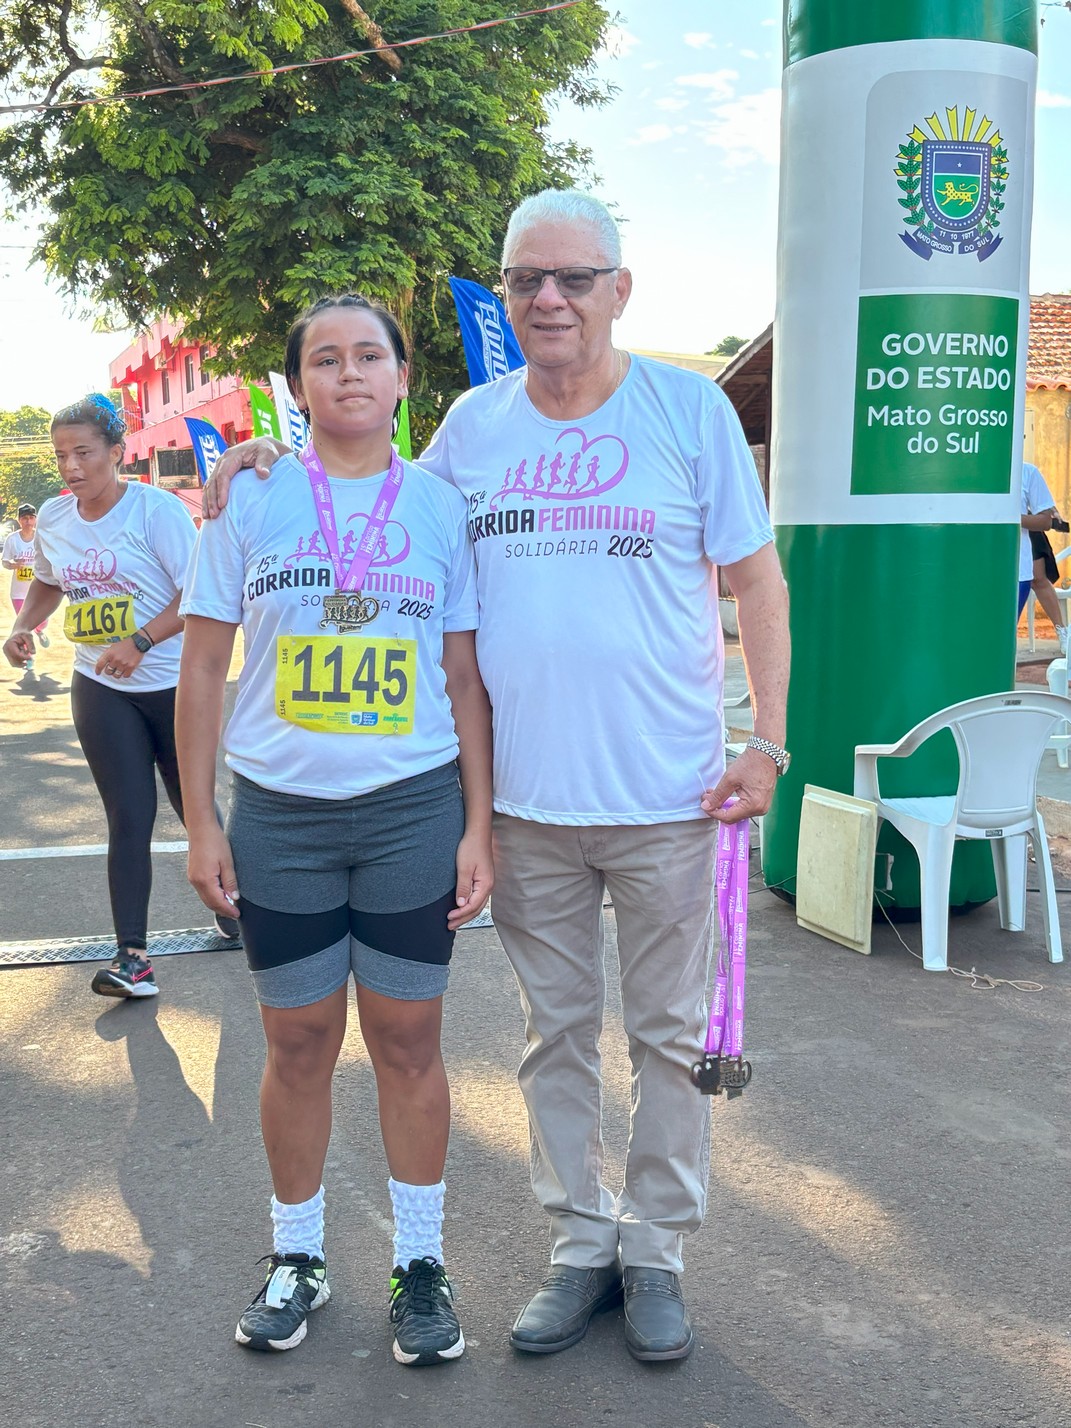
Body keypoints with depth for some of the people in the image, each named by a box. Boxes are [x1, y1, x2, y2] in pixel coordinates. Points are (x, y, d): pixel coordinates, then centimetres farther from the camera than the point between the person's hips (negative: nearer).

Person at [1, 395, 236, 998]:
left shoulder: (156, 508, -14)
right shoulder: (52, 518, 3)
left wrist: (140, 642, -28)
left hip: (174, 683, -3)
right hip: (101, 689, 3)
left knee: (194, 806, 10)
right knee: (129, 818, -4)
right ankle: (132, 954, -4)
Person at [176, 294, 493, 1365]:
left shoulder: (441, 507, 3)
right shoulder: (252, 502, 2)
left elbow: (465, 682, 4)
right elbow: (201, 671, 4)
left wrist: (479, 826, -1)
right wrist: (200, 825, 0)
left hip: (414, 808, 0)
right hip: (280, 809, 0)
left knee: (407, 1040, 7)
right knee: (298, 1043, 9)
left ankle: (420, 1260, 23)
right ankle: (296, 1257, 27)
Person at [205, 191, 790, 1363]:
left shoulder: (689, 407, -3)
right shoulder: (473, 422, 6)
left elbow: (757, 581, 0)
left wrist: (766, 743, -6)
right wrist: (278, 469, 7)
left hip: (665, 797, -2)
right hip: (523, 797, 3)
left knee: (666, 1035, 11)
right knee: (555, 1034, 14)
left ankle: (655, 1250, 29)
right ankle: (579, 1245, 31)